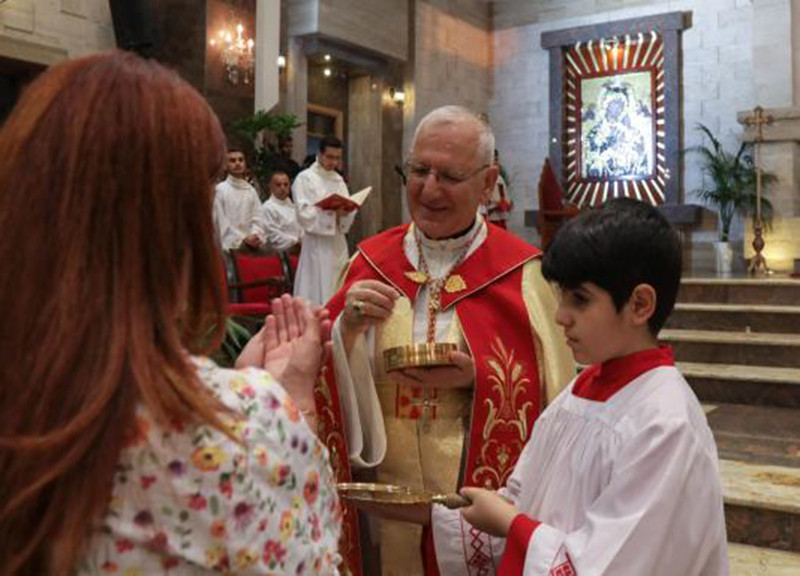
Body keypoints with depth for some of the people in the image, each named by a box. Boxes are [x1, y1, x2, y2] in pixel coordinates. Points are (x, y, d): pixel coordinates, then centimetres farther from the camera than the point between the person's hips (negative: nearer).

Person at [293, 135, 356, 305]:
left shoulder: (338, 180, 15)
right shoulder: (305, 178, -3)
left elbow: (348, 215, 13)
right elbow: (304, 214, -12)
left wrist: (345, 212, -11)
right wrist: (332, 212, -22)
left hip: (338, 244, 6)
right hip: (317, 244, -6)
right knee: (317, 294, -6)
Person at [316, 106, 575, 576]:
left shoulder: (523, 273, -8)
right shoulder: (371, 260, 1)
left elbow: (553, 396, -4)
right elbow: (330, 396, 1)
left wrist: (480, 379, -19)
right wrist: (348, 329, -17)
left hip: (480, 504, -2)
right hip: (383, 502, 3)